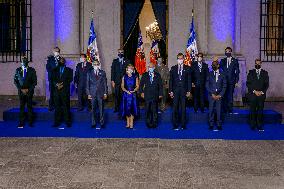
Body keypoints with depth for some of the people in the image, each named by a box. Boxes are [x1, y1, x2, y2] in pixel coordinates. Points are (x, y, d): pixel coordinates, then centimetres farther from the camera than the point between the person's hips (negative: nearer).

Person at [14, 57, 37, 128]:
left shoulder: (32, 70, 4)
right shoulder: (18, 70, 8)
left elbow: (35, 82, 2)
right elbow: (15, 81, 7)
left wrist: (28, 89, -7)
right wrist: (21, 89, -4)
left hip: (29, 91, -1)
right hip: (21, 91, 1)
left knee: (30, 106, 0)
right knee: (21, 107, 1)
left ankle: (30, 122, 5)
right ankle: (21, 123, 4)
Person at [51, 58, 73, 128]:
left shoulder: (69, 70, 12)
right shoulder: (55, 70, 18)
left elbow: (70, 79, 1)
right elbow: (53, 79, 10)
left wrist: (63, 84, -11)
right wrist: (56, 84, -10)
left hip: (65, 90, -2)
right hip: (57, 90, 2)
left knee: (66, 106, -4)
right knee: (57, 106, 1)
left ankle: (68, 122, 1)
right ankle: (57, 122, 5)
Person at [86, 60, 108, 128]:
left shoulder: (102, 73, 6)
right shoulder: (89, 73, 6)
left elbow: (105, 83, 6)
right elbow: (88, 84, 6)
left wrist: (105, 93, 1)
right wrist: (88, 93, 0)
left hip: (101, 94, 0)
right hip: (93, 94, 0)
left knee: (101, 109, 3)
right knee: (93, 109, 5)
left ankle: (102, 123, 13)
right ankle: (93, 123, 16)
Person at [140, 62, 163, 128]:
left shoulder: (157, 75, 7)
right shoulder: (144, 75, 8)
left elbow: (160, 85, 8)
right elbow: (141, 84, 10)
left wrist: (160, 94, 2)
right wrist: (142, 92, -1)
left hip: (155, 95, 0)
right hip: (147, 95, 1)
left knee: (154, 110, 1)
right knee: (148, 110, 2)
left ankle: (154, 123, 9)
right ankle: (148, 123, 11)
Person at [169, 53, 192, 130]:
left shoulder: (187, 68, 6)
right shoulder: (173, 68, 9)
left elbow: (189, 80, 4)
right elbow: (171, 80, 7)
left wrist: (189, 91, -3)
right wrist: (170, 91, -1)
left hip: (184, 90, -1)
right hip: (175, 90, 1)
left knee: (183, 108, 2)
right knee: (175, 108, 0)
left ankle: (183, 124, 9)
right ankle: (175, 124, 8)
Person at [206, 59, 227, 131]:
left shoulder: (222, 75, 7)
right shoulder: (209, 74, 8)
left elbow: (224, 86, 5)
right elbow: (207, 85, 4)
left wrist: (220, 95, -6)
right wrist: (212, 94, -6)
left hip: (219, 95, 0)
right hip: (211, 95, 0)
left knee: (219, 110, -2)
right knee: (211, 110, 0)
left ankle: (219, 125, 7)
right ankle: (211, 125, 8)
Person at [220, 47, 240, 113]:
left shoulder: (235, 61, 6)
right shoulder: (222, 61, 12)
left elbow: (237, 71, 5)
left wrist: (236, 81, -2)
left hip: (231, 81, -1)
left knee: (230, 95, -4)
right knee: (224, 95, 0)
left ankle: (230, 110, 5)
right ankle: (225, 110, 8)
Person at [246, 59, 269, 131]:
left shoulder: (265, 73, 10)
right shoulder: (251, 72, 8)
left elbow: (267, 84, 7)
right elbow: (248, 83, 2)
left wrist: (262, 92, -7)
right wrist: (254, 91, -9)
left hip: (261, 95, 1)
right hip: (252, 95, -1)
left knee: (260, 111, 1)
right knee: (252, 111, 0)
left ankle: (260, 126, 6)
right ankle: (252, 126, 6)